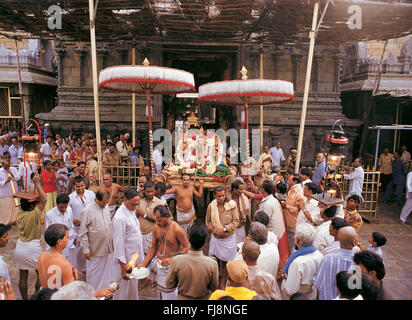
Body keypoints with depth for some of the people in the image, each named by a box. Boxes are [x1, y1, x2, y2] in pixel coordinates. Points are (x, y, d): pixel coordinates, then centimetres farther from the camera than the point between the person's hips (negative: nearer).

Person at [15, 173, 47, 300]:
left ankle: (25, 298, 25)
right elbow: (44, 199, -24)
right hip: (33, 248, -6)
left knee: (23, 276, 14)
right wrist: (37, 183, -16)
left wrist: (35, 184, 4)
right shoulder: (33, 215, -21)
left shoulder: (19, 214, -1)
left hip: (20, 247, 6)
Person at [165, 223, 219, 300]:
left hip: (183, 298, 1)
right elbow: (214, 287, -10)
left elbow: (169, 285, -10)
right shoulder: (212, 263, -28)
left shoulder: (176, 261, -26)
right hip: (203, 298, 0)